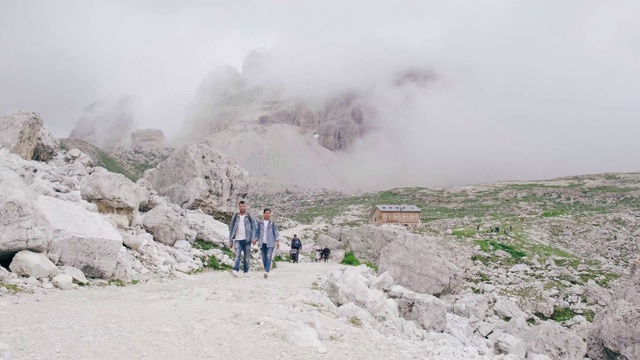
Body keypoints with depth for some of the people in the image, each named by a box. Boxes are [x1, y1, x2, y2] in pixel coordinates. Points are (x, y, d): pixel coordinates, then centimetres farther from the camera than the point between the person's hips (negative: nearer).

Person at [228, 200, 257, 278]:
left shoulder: (250, 217, 6)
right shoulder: (235, 217, 10)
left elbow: (253, 228, 1)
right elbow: (231, 229, 12)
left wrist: (253, 238, -14)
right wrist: (230, 241, 8)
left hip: (247, 240, 0)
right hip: (238, 240, 0)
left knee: (247, 257, 5)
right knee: (237, 255, -16)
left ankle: (246, 271, 15)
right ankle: (235, 270, -26)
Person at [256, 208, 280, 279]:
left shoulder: (272, 223, 3)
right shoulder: (260, 223, 8)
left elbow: (276, 232, 3)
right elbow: (257, 232, 12)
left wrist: (278, 241, -1)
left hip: (270, 243, -3)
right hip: (262, 243, 3)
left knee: (269, 257, -16)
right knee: (264, 258, 6)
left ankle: (266, 272, -23)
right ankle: (266, 271, 17)